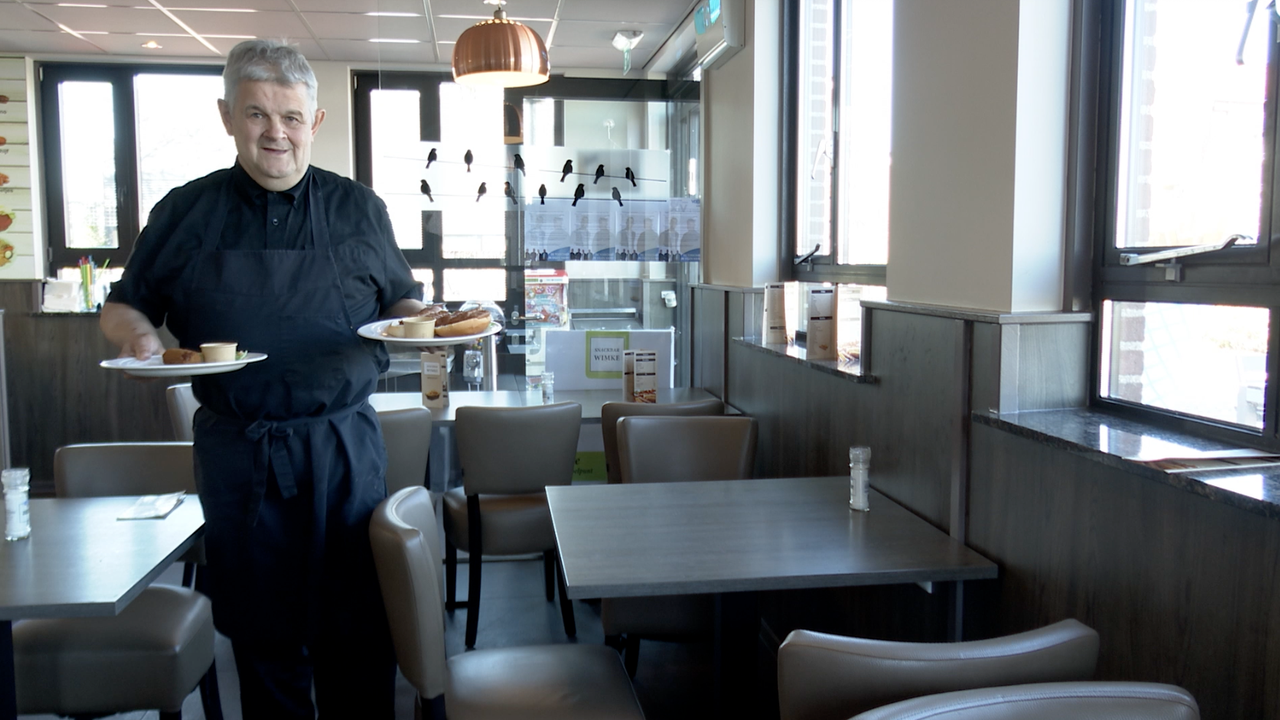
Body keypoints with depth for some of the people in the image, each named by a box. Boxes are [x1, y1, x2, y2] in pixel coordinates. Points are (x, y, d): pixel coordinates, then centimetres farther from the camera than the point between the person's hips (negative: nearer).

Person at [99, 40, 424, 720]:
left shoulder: (359, 210, 5)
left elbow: (401, 301, 13)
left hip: (344, 445, 0)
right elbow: (122, 306, 13)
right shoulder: (184, 212, 5)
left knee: (357, 625, 8)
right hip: (236, 452, 1)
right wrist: (136, 333, -9)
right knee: (261, 631, 11)